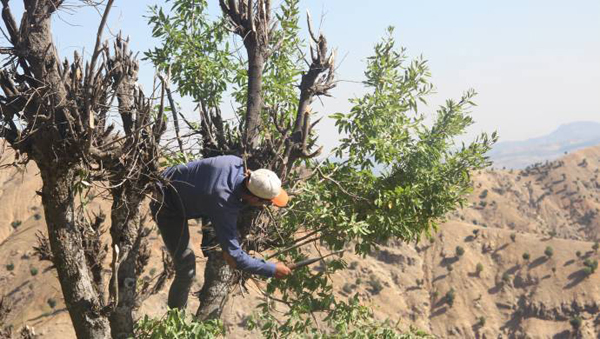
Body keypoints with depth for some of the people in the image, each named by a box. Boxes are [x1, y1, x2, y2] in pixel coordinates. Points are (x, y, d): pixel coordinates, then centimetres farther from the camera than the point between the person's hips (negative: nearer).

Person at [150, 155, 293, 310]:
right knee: (187, 270, -8)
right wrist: (272, 270, -22)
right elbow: (234, 256, -31)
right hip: (168, 208, -7)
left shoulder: (237, 163, -21)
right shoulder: (223, 204, -38)